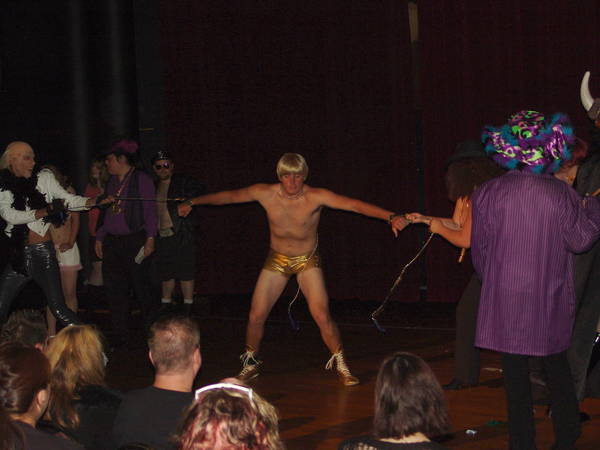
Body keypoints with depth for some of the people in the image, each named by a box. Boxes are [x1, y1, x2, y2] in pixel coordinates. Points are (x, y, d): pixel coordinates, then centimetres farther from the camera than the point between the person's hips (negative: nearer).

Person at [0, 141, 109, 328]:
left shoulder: (43, 178, 4)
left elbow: (69, 199, 4)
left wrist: (95, 201, -13)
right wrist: (45, 211, -16)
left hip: (43, 251, -2)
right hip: (18, 254, 2)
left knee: (58, 308, -8)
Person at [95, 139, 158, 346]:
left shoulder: (141, 180, -3)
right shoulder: (112, 182, 16)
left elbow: (150, 210, -6)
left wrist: (150, 238, -12)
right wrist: (99, 237, 15)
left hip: (135, 240, -6)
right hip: (112, 242, 6)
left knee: (139, 284, -2)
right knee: (114, 289, 3)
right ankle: (120, 334, 9)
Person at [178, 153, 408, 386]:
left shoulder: (316, 197, -24)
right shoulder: (265, 194, -16)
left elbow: (355, 205, -33)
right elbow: (228, 196, -1)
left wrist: (391, 217, -45)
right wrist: (192, 202, 8)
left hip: (307, 261, -2)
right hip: (277, 259, 2)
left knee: (322, 316, -15)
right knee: (256, 316, 0)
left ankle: (341, 367, 4)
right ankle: (250, 365, 24)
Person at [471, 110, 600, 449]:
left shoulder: (489, 194, -7)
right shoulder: (561, 193, -7)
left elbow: (479, 249, -1)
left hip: (505, 299, -1)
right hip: (551, 301, 1)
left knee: (516, 373, 7)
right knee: (558, 369, 17)